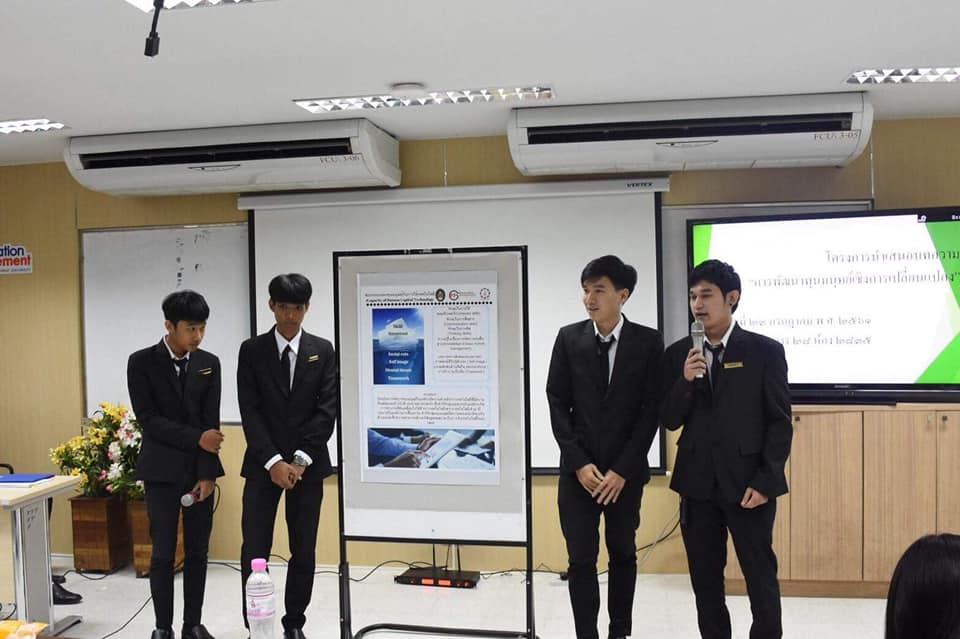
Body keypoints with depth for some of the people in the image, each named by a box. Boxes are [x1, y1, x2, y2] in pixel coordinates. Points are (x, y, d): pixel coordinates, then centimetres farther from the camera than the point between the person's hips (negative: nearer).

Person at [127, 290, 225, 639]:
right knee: (162, 553, 1)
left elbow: (212, 422, -1)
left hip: (200, 470, 3)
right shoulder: (141, 362, -4)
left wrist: (207, 474, -8)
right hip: (162, 470, -2)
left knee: (197, 552, 8)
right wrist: (196, 438, -15)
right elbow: (147, 419, -10)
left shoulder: (209, 363, 3)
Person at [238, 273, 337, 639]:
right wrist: (273, 461, -14)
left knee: (304, 551, 7)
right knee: (254, 550, -1)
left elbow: (328, 410, -3)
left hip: (308, 464, 1)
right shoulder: (251, 351, 2)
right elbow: (249, 411, -4)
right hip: (262, 464, 0)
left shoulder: (323, 351, 4)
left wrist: (300, 460, -12)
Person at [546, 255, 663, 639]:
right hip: (578, 470, 0)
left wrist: (622, 470, -10)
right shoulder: (569, 338, 0)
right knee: (581, 560, 1)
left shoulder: (648, 342, -4)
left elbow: (651, 410, -5)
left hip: (625, 471, 0)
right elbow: (557, 404, 0)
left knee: (623, 554, 12)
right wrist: (579, 463, -8)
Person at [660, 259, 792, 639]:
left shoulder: (765, 351, -3)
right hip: (697, 484, 3)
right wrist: (686, 380, -14)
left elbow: (780, 423, -4)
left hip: (747, 484, -3)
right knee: (705, 580, 12)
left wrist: (765, 481, -11)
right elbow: (669, 421, 3)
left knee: (760, 577, 6)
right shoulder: (678, 354, 5)